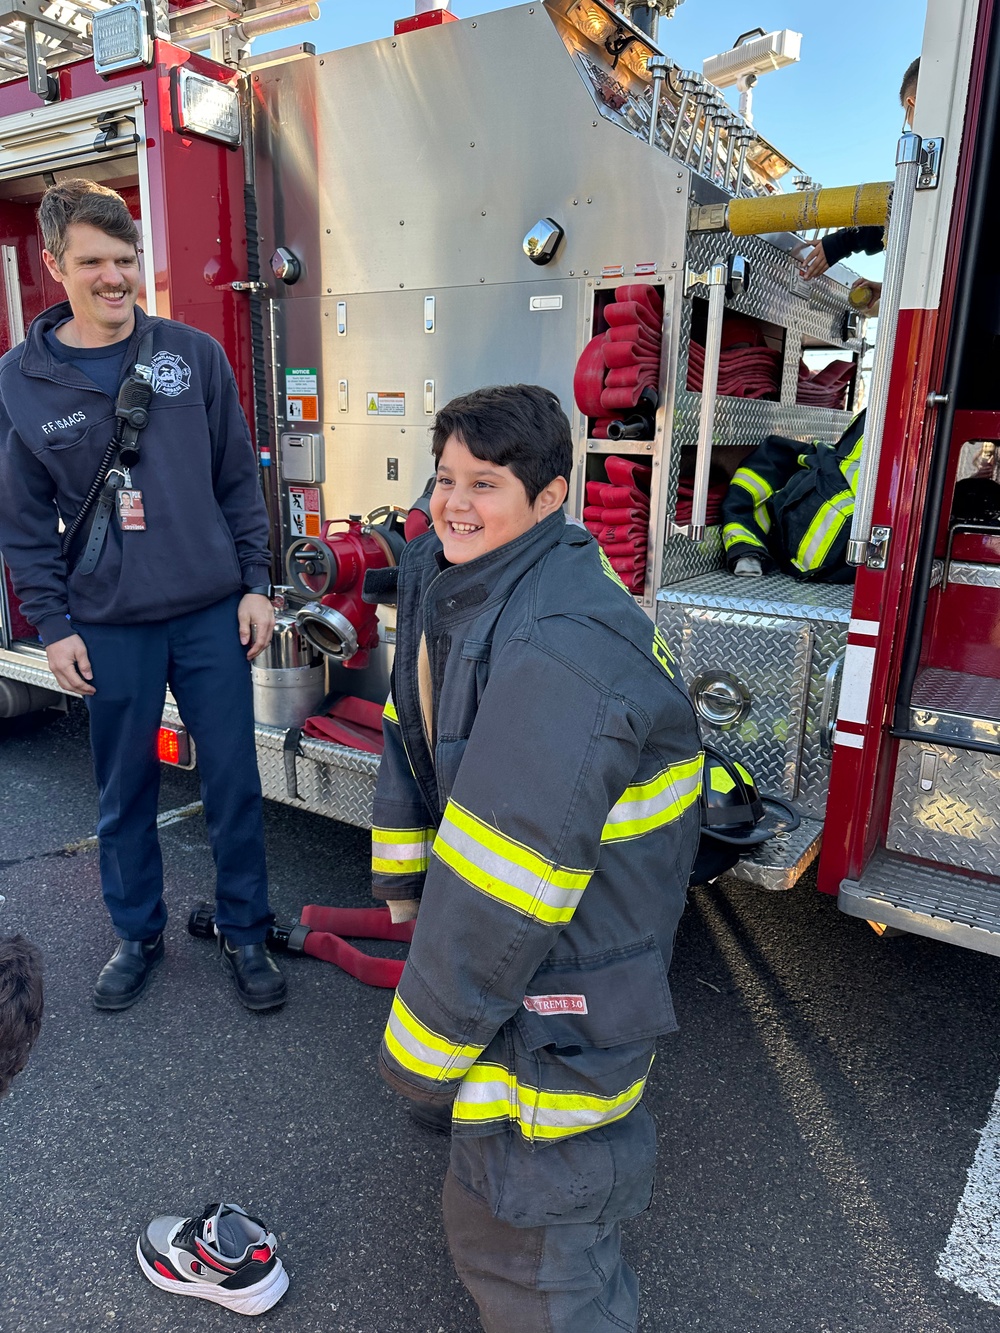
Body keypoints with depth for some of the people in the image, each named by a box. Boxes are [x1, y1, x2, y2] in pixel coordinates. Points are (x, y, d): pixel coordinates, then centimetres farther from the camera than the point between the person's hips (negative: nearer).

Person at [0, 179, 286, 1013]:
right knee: (125, 791, 12)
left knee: (234, 780, 7)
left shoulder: (194, 353, 1)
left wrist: (256, 583, 1)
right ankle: (138, 935, 34)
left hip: (212, 612, 0)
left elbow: (239, 477, 5)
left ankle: (245, 933, 27)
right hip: (110, 627, 0)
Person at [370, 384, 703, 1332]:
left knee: (527, 1205, 4)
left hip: (568, 960, -9)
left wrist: (424, 1044, -22)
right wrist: (403, 880, 14)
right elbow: (415, 736, 8)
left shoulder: (562, 651, -35)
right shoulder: (451, 580, -3)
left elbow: (502, 878, -33)